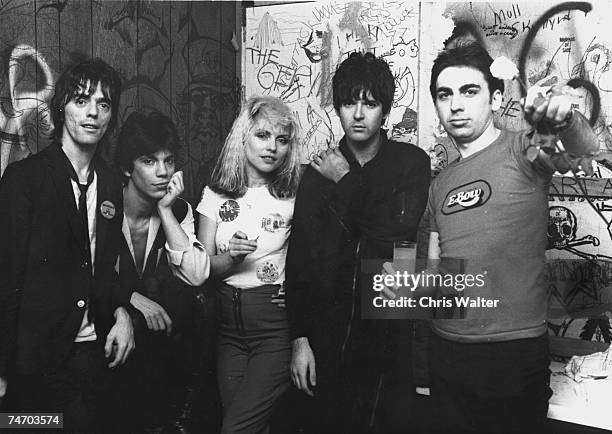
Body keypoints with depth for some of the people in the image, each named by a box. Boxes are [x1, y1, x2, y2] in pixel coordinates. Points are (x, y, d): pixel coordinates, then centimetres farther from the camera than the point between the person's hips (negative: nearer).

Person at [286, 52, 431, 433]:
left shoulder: (411, 163, -1)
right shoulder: (320, 171, 5)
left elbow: (396, 237, -15)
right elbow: (299, 259, 3)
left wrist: (346, 183, -8)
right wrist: (300, 338, -2)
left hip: (389, 331, -2)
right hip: (329, 336, 2)